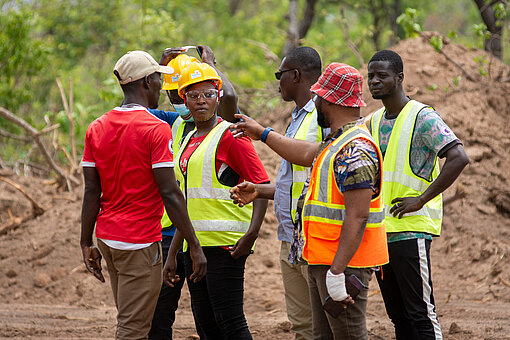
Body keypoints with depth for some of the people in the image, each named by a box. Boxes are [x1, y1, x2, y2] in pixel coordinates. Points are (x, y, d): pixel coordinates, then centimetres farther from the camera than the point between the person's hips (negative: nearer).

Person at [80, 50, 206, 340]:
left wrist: (87, 243, 12)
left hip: (107, 238, 7)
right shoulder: (156, 129, -13)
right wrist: (195, 246, -12)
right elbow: (170, 193, -17)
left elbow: (91, 192, 6)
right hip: (140, 242, -7)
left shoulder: (97, 129, 6)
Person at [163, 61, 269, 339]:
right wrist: (172, 255, 20)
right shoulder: (189, 142, 18)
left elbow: (262, 186, -12)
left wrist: (252, 234, -24)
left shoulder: (230, 136, -6)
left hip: (225, 244, -8)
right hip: (195, 244, 8)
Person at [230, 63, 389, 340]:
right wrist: (262, 134, 46)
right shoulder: (339, 142, 14)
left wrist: (337, 271, -28)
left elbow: (357, 216, -25)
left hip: (344, 263, -11)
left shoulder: (355, 150, -19)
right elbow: (308, 155, 36)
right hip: (320, 262, 11)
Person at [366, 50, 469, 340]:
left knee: (420, 313, -9)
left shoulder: (423, 117, -9)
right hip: (379, 230, 8)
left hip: (411, 230, -8)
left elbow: (459, 158, -21)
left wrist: (422, 199, -19)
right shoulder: (374, 122, 15)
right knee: (397, 314, 11)